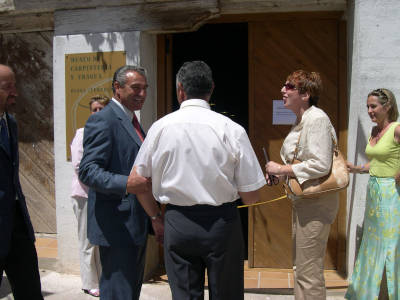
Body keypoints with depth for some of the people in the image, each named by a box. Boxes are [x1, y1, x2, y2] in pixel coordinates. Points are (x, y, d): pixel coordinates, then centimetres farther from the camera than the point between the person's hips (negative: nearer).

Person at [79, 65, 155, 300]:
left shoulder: (132, 121, 17)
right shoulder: (102, 120, -14)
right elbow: (88, 171, -23)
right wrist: (126, 183, -36)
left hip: (136, 225, 10)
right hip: (116, 227, -10)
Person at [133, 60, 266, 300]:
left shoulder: (160, 127, -4)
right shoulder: (232, 130, -10)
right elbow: (251, 196, -7)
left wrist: (156, 217, 19)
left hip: (177, 223, 2)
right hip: (222, 222, -1)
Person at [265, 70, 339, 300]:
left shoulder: (317, 119, -19)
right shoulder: (302, 121, 13)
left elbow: (320, 165, -26)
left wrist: (281, 169, -18)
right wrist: (279, 174, 7)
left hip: (316, 202, -11)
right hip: (303, 201, 11)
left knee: (309, 273, -3)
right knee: (301, 266, 21)